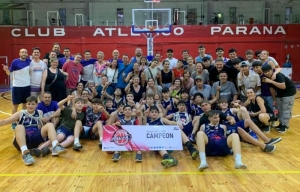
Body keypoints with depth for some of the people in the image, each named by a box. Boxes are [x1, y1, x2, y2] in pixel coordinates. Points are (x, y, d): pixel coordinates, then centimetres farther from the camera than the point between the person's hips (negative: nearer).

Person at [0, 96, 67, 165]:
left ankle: (56, 147, -41)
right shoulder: (21, 114, 12)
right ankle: (25, 153, -53)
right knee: (19, 127, -31)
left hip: (36, 138, 2)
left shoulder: (39, 113, 18)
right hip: (24, 139, -1)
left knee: (49, 125, -17)